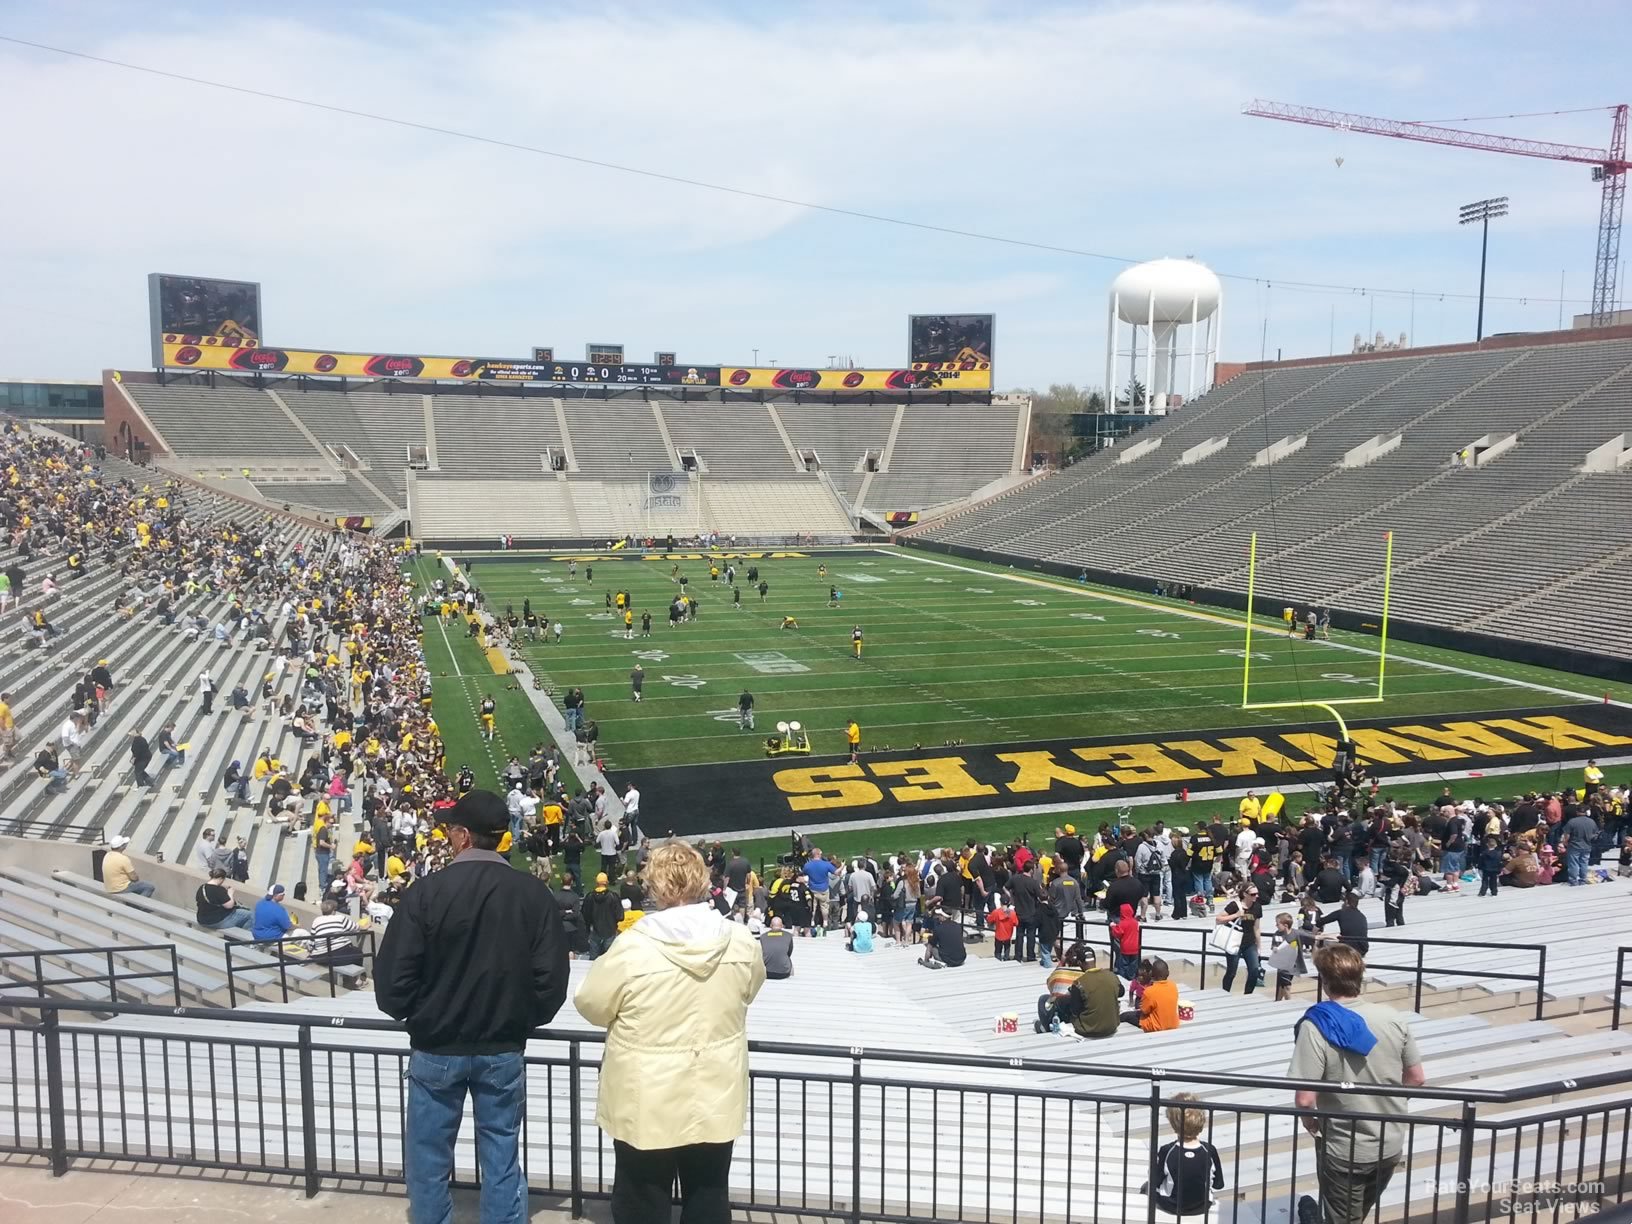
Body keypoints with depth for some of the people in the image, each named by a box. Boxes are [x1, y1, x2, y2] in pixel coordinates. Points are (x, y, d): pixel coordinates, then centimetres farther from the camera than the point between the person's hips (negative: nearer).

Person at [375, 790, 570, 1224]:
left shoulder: (428, 890, -14)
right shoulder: (533, 893, -8)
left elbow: (392, 977, -12)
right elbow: (551, 978, -7)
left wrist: (415, 1016, 8)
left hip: (436, 1049, -2)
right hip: (504, 1050, 2)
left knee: (428, 1161, 14)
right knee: (502, 1160, 12)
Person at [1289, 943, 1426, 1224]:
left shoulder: (1315, 1027, -24)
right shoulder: (1394, 1019, -10)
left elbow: (1305, 1100, -25)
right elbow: (1417, 1080, 1)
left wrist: (1311, 1125, -4)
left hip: (1344, 1151, -5)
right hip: (1390, 1147, 6)